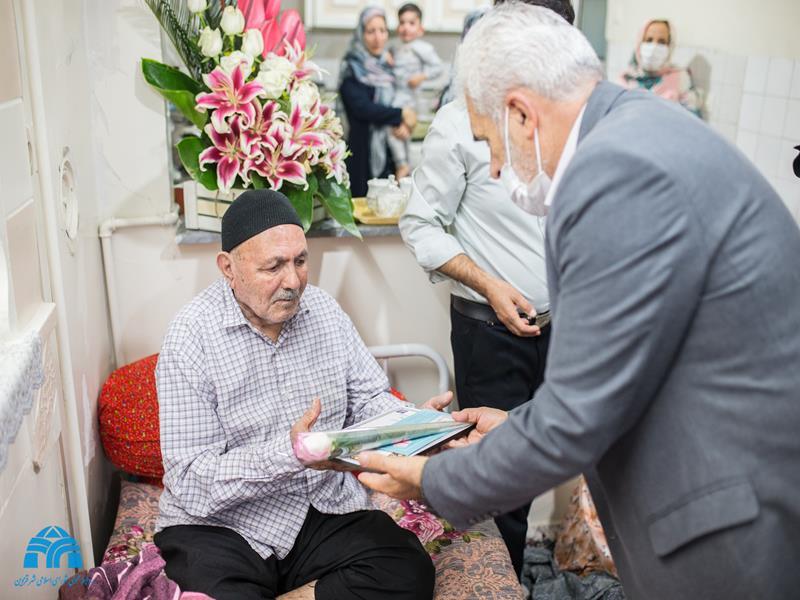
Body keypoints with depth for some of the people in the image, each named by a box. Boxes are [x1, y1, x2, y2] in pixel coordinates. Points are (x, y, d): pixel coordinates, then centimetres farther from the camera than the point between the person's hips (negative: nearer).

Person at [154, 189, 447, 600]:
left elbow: (368, 399, 9)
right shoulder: (192, 336, -13)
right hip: (221, 524, -4)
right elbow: (191, 484, -16)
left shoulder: (323, 309, 3)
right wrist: (289, 452, -31)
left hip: (326, 511, 5)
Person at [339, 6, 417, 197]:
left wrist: (401, 123, -9)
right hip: (362, 151, -6)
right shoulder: (352, 68, -6)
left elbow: (397, 101, 14)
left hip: (387, 152, 6)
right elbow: (362, 108, -19)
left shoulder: (387, 67, 14)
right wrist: (401, 114, -10)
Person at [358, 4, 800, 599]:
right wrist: (525, 425, 13)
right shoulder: (642, 129, 6)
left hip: (742, 528, -8)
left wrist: (433, 481, -7)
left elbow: (579, 419, -21)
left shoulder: (616, 170, -24)